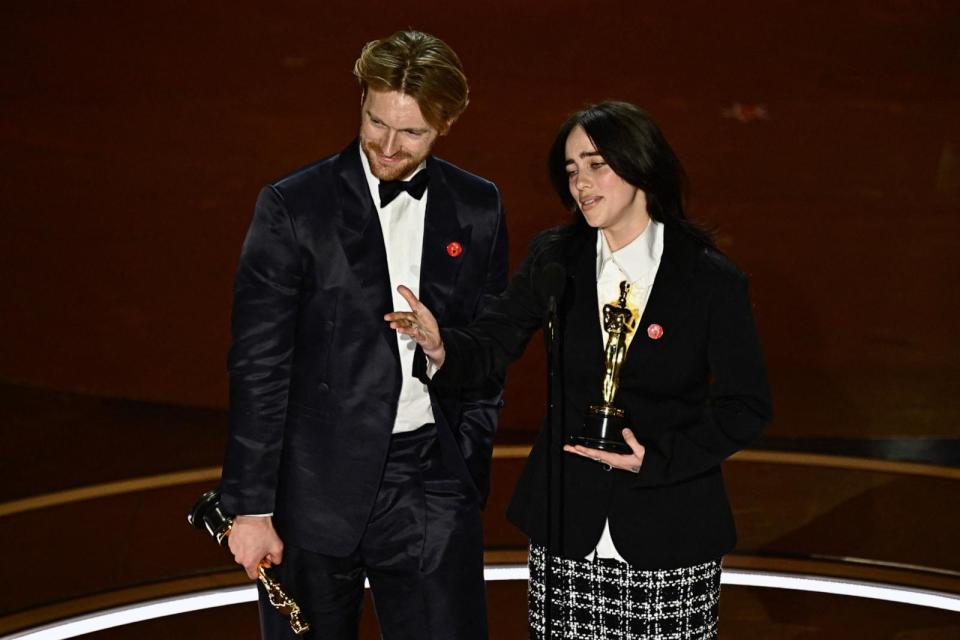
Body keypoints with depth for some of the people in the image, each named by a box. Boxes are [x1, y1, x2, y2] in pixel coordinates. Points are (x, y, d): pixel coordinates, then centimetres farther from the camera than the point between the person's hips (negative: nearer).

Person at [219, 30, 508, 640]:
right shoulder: (292, 207, -7)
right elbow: (258, 366, -8)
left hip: (434, 488, 2)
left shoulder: (477, 209, 4)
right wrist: (251, 506, -9)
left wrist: (470, 466, 7)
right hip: (320, 484, -2)